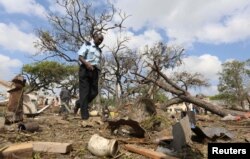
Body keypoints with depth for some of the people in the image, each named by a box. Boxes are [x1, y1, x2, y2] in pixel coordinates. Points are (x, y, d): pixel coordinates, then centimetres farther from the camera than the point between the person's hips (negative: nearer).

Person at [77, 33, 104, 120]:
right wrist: (87, 63, -23)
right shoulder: (87, 44, 6)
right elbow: (80, 57, -5)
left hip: (95, 71, 6)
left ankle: (79, 104, 22)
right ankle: (85, 114, -5)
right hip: (85, 69, -6)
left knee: (94, 92, 0)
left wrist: (98, 72, 12)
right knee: (84, 92, -6)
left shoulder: (99, 50, 23)